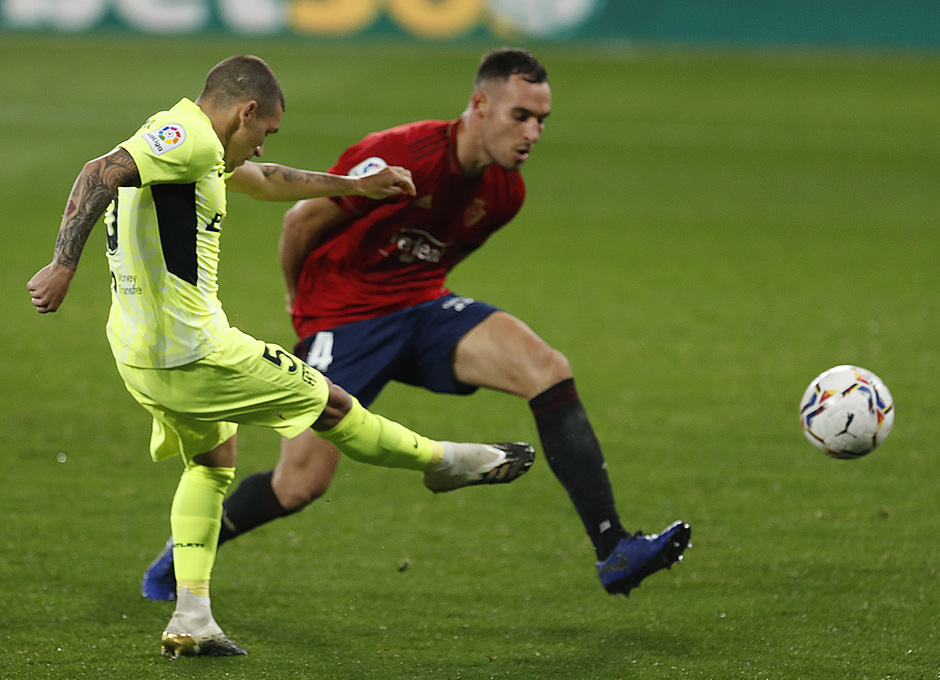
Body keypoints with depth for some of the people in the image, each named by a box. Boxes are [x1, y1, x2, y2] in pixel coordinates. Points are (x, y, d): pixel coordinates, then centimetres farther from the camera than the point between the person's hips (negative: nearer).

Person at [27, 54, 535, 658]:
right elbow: (100, 173, -29)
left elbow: (263, 181, 33)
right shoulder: (189, 138, -15)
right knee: (330, 405, 9)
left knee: (212, 461, 27)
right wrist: (64, 265, -38)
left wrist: (355, 186, 38)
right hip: (193, 352, -10)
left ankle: (191, 619, 16)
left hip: (139, 354, 10)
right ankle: (445, 461, 30)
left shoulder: (191, 147, 17)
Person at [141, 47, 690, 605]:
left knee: (549, 370, -18)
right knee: (303, 483, -10)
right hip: (342, 315, -5)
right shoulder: (399, 158, -25)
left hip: (422, 307, 5)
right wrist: (299, 295, 6)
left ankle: (613, 551, -22)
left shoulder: (507, 192, -3)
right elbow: (303, 219, -9)